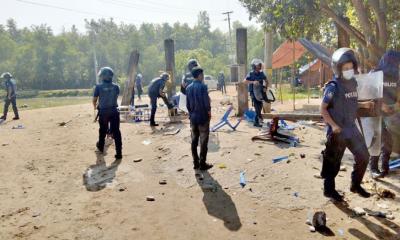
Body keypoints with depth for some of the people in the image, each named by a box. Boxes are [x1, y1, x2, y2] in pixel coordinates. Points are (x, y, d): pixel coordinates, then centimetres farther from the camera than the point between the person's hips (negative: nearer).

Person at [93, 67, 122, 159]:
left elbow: (94, 100, -1)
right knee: (116, 131, -1)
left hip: (103, 111, 0)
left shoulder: (98, 87, -9)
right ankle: (119, 152, -5)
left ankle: (101, 146, 41)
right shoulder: (116, 86, -2)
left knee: (103, 130, 19)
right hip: (114, 111, 1)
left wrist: (95, 106, 21)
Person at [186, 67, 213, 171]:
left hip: (193, 117, 6)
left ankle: (195, 162, 18)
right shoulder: (202, 86, -15)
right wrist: (209, 112, -2)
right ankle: (202, 163, 6)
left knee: (194, 140, 11)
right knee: (203, 141, 1)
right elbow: (206, 102, -16)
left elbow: (187, 104, 9)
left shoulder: (188, 88, 5)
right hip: (203, 117, -6)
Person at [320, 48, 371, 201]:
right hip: (337, 131, -7)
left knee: (363, 156, 11)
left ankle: (356, 185, 30)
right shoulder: (333, 87, -15)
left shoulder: (353, 83, 6)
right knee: (333, 162, 5)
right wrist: (333, 125, -19)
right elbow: (323, 109, -14)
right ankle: (329, 190, 21)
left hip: (352, 128, 7)